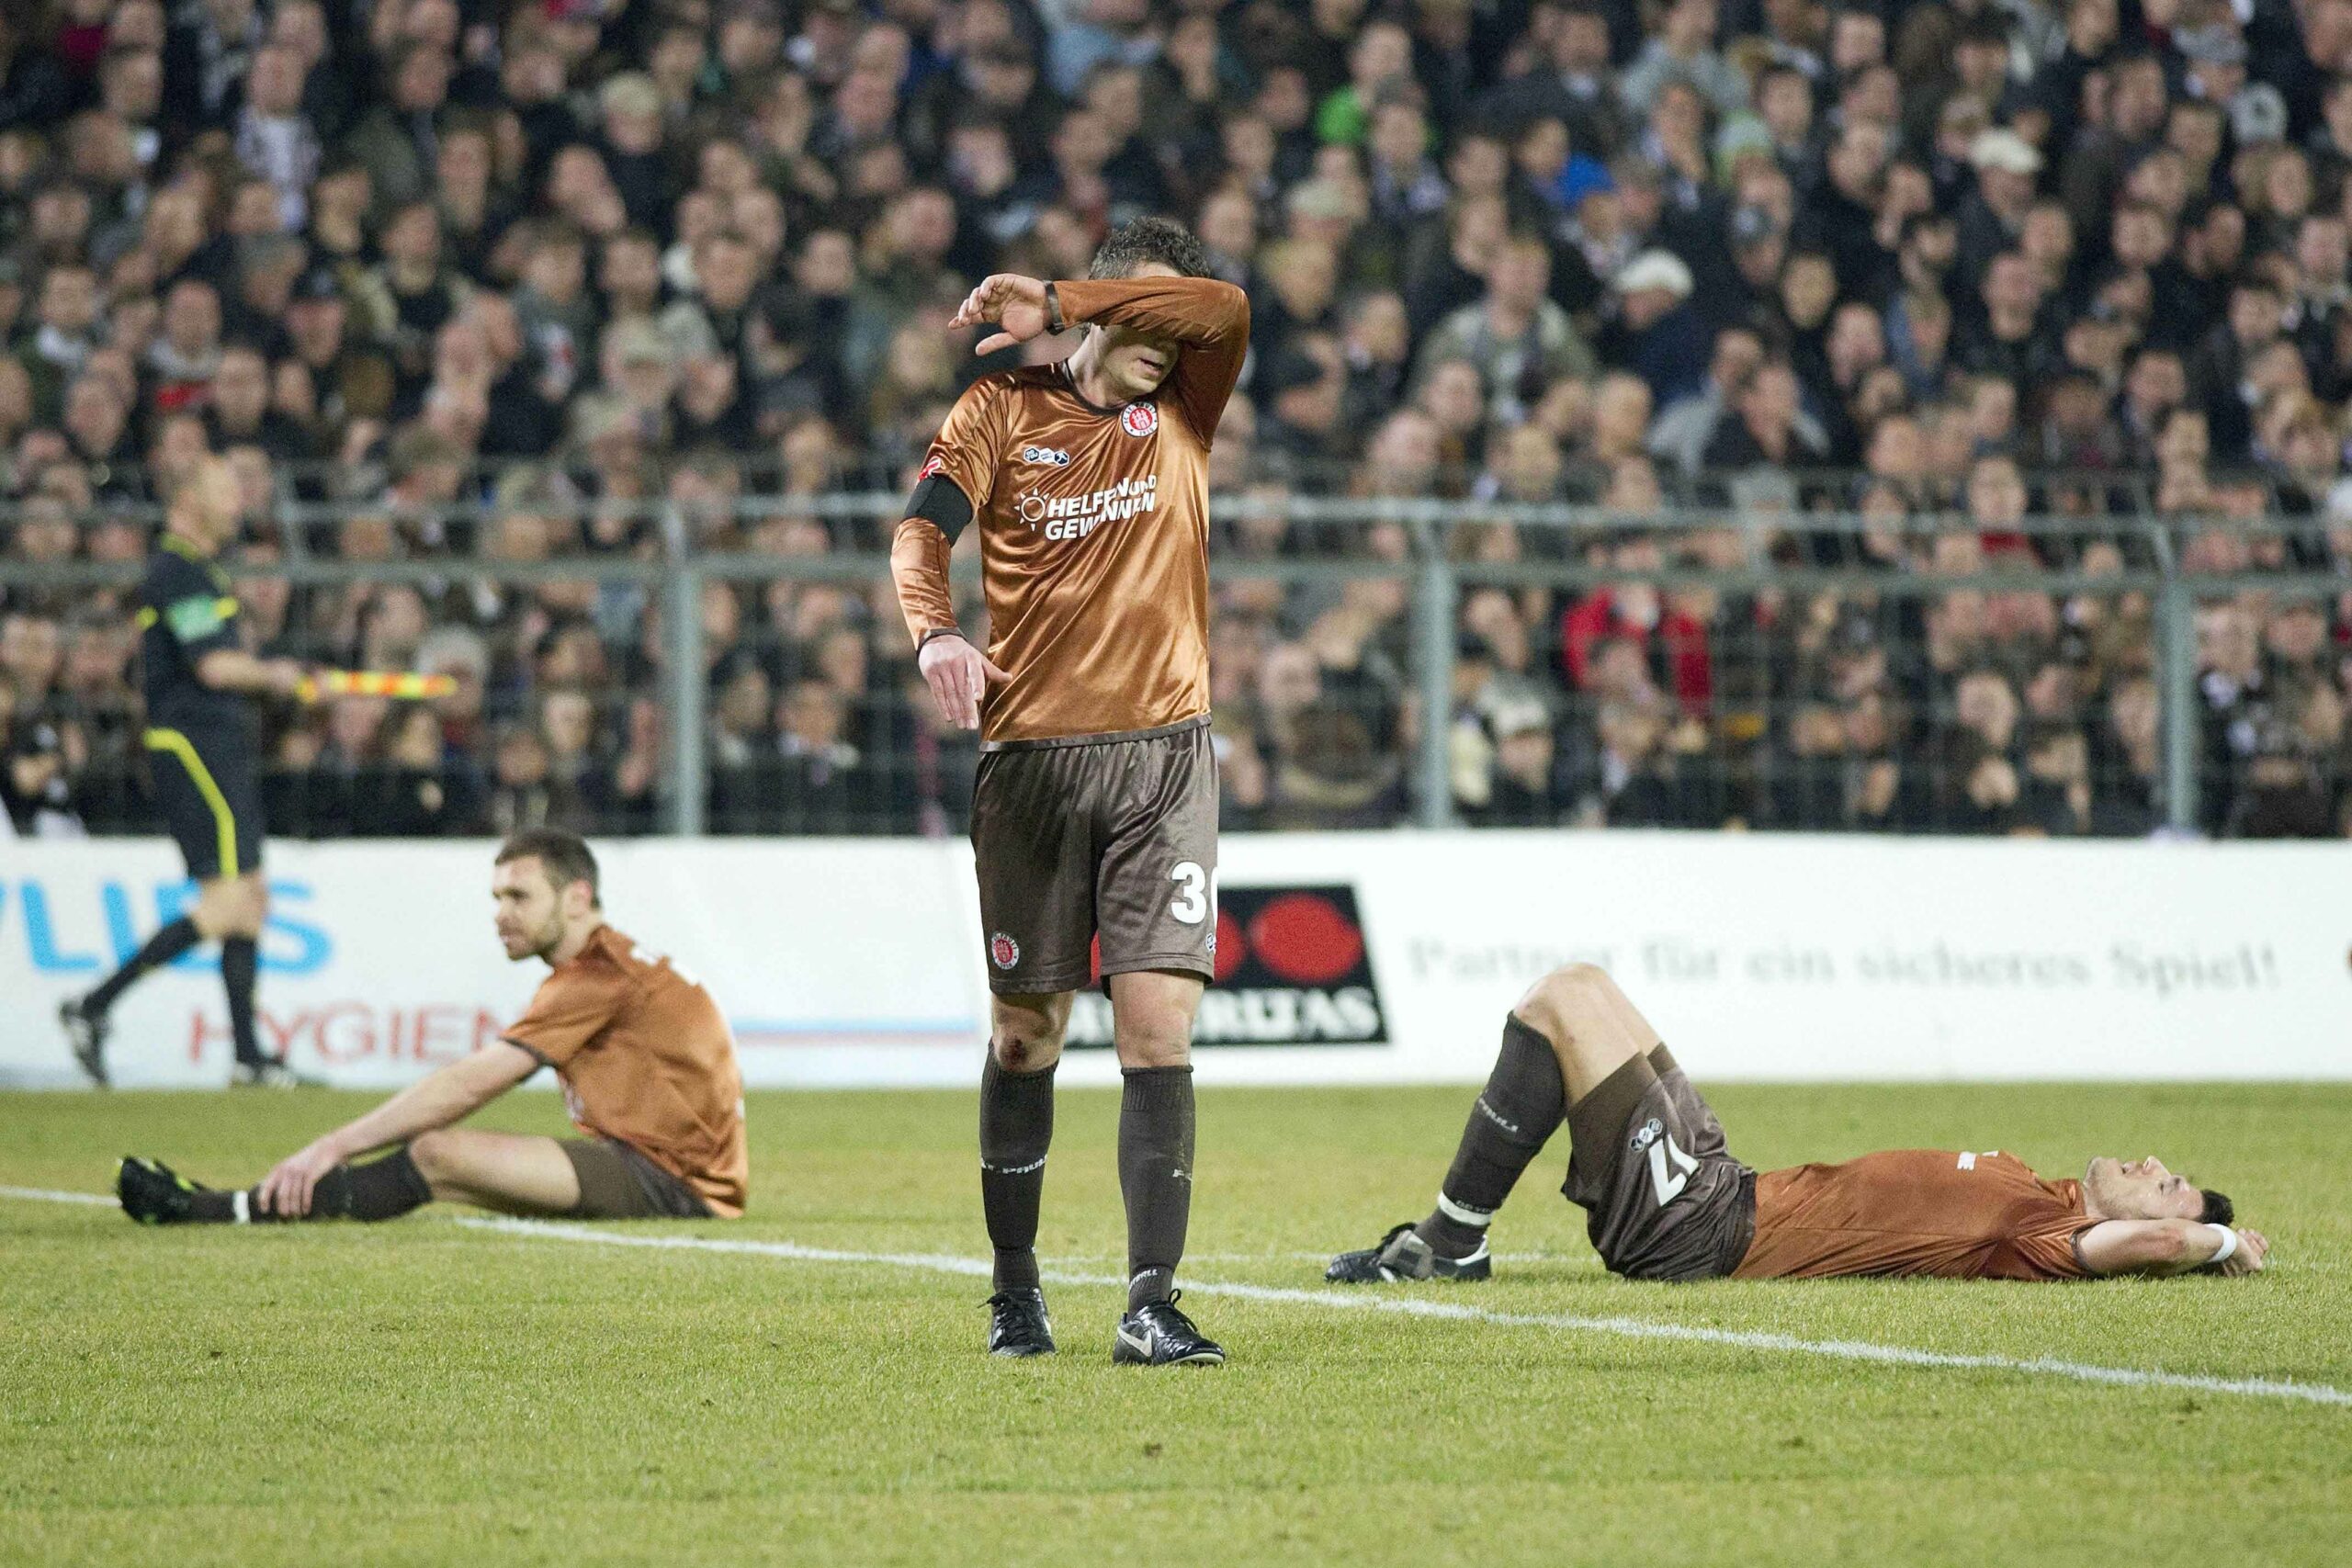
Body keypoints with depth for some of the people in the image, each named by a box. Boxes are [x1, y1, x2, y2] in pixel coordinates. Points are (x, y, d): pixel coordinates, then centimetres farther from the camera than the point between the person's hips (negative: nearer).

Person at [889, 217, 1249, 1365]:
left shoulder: (1180, 415, 10)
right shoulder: (1004, 410, 6)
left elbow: (1225, 310, -8)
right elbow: (923, 530, -7)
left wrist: (1057, 304, -11)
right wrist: (936, 631, -27)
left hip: (1162, 757, 1)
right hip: (1031, 756, -1)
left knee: (1157, 1023, -10)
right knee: (1027, 1030, 7)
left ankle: (1151, 1303, -13)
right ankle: (1014, 1288, 22)